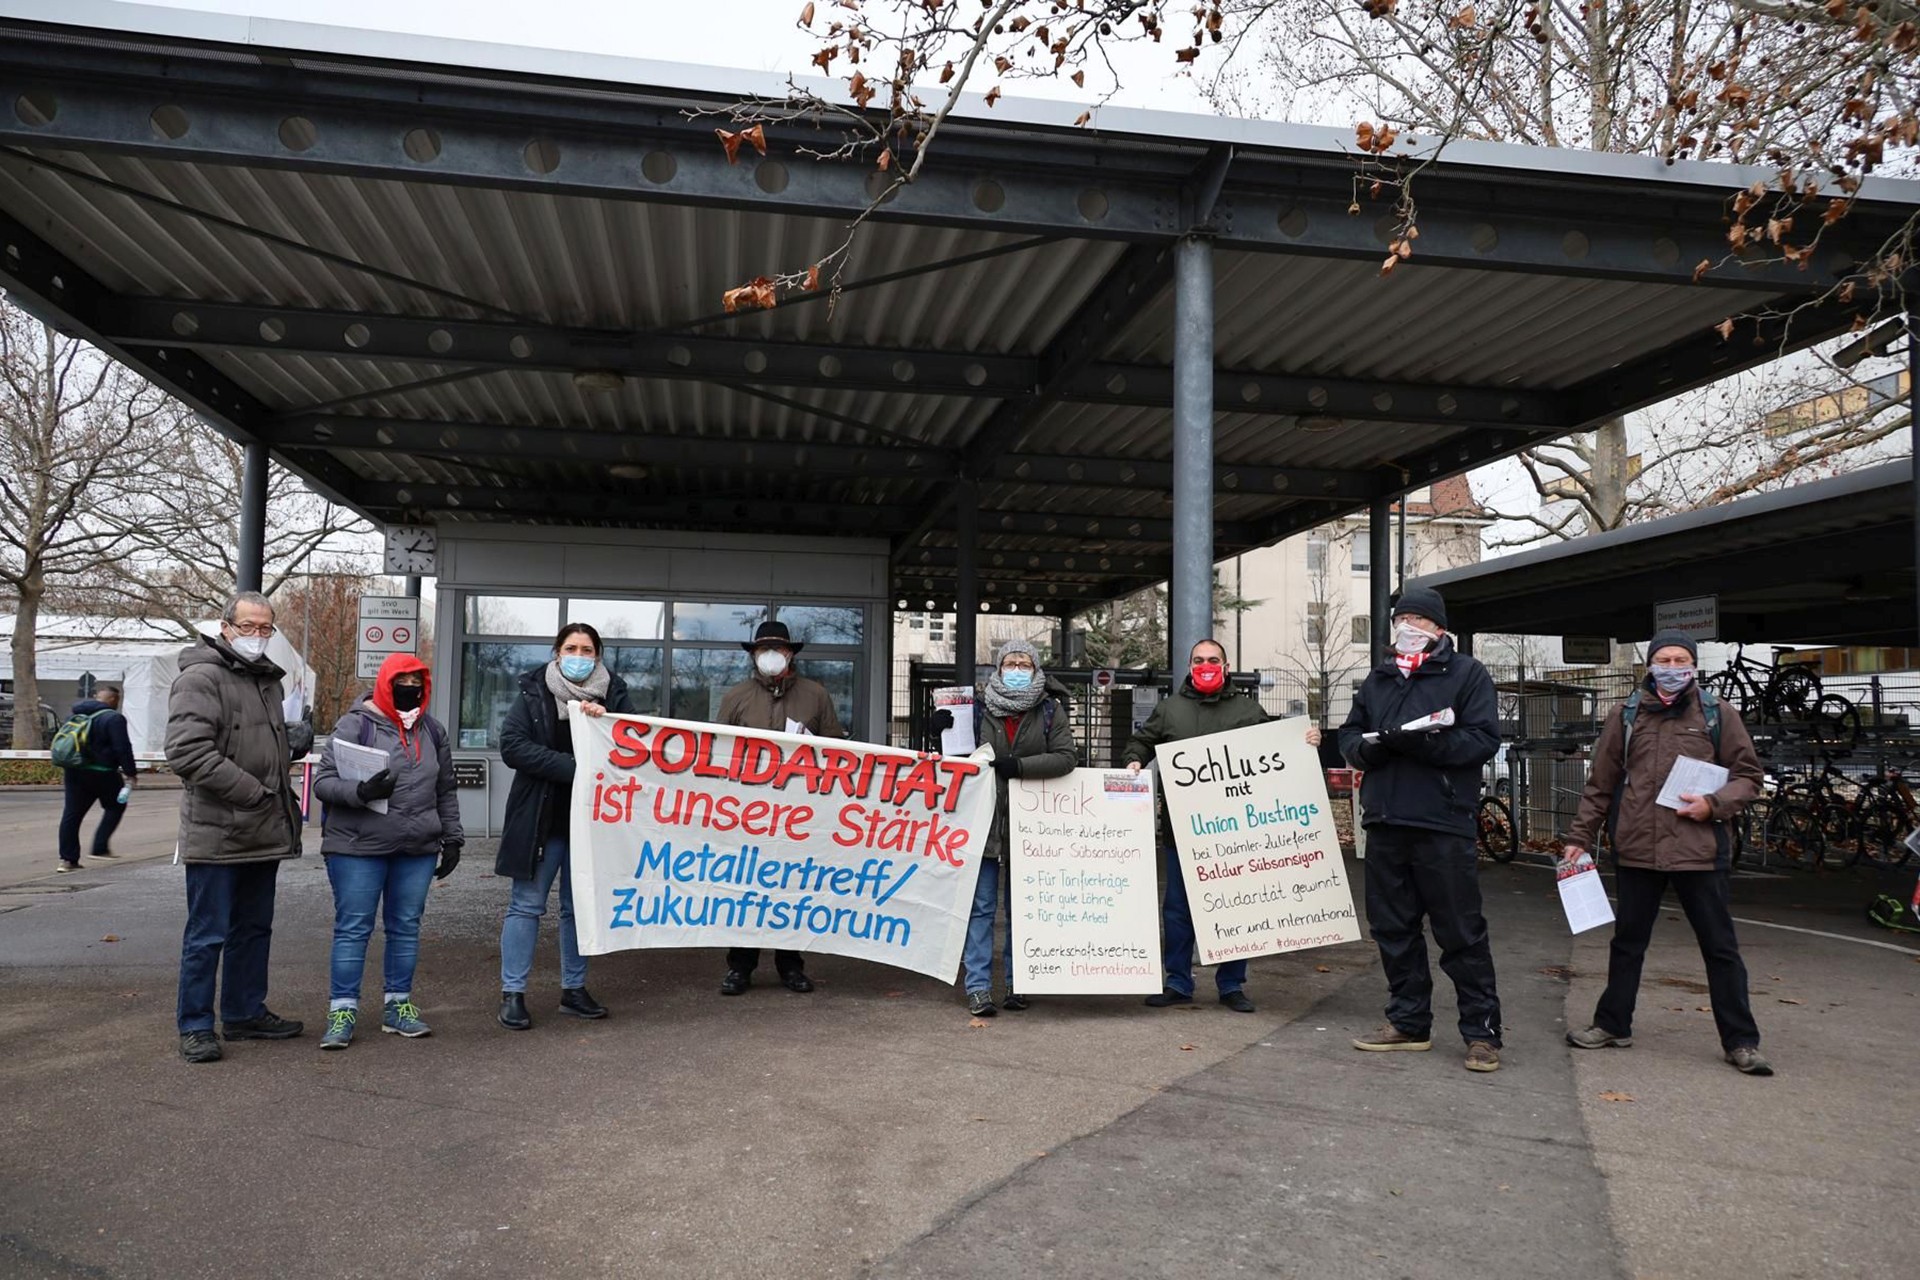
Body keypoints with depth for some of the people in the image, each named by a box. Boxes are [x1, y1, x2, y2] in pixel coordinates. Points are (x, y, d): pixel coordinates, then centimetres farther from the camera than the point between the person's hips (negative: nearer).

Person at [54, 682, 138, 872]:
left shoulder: (76, 715, 14)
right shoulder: (113, 718, -12)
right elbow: (123, 748, -16)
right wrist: (130, 773, -9)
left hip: (74, 771, 7)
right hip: (101, 773, -7)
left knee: (72, 813, 7)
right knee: (115, 806, 12)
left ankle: (67, 859, 6)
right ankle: (100, 848, 5)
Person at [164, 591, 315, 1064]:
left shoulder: (267, 679, 16)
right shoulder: (201, 678, -12)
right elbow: (187, 751, -23)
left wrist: (291, 740, 7)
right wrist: (253, 791, -21)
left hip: (264, 831, 9)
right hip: (217, 833, -9)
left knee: (254, 928, 17)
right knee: (207, 935, 1)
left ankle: (245, 1012, 29)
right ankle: (195, 1027, 12)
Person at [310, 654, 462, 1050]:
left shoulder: (433, 731, 12)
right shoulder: (356, 725, -5)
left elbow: (446, 792, 18)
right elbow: (322, 781, -8)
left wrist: (452, 838, 14)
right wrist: (360, 792, -25)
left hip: (418, 851, 5)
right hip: (359, 849, -5)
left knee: (406, 927, 10)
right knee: (352, 928, 0)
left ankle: (398, 1006, 20)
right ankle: (342, 1011, 9)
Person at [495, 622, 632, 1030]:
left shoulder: (613, 693, 5)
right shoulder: (534, 692, 0)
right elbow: (512, 745, -11)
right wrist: (571, 767, -19)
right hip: (541, 819, -2)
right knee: (527, 904, 1)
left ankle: (574, 989, 22)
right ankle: (512, 993, 9)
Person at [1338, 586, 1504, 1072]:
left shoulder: (1468, 674, 1)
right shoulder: (1378, 678, 18)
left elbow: (1483, 739, -9)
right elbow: (1350, 734, 18)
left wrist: (1423, 742, -22)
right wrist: (1366, 747, -6)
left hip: (1443, 825, -6)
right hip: (1384, 823, 6)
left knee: (1461, 932, 0)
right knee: (1393, 928, 11)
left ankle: (1482, 1031, 11)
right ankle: (1409, 1022, 23)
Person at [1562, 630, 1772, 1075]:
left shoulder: (1718, 714, 3)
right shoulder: (1626, 716, 6)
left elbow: (1749, 775, 5)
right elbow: (1600, 783, 9)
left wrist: (1714, 804, -13)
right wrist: (1580, 837, 8)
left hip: (1699, 850, -2)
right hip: (1637, 849, 2)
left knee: (1720, 947, 6)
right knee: (1627, 942, 13)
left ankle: (1740, 1042, 17)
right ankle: (1613, 1025, 25)